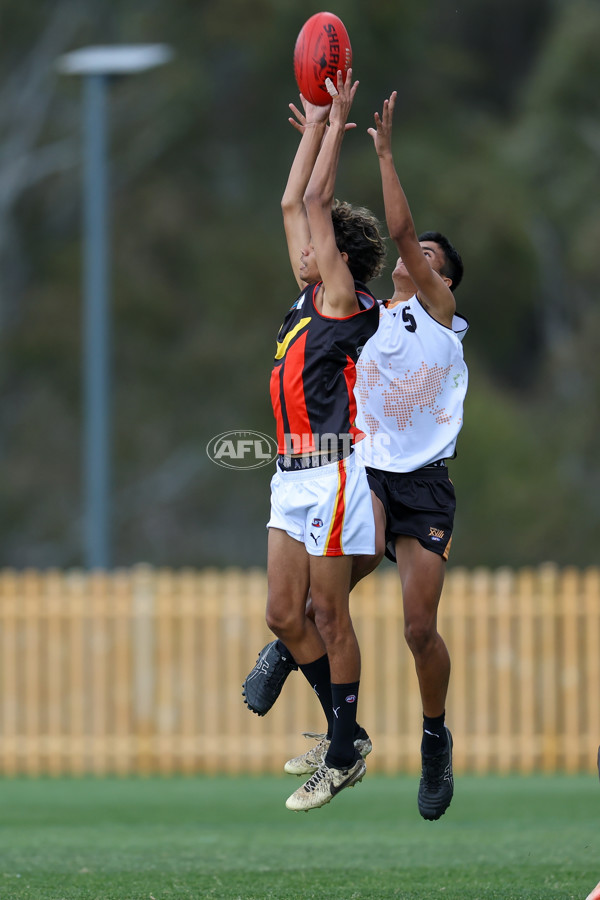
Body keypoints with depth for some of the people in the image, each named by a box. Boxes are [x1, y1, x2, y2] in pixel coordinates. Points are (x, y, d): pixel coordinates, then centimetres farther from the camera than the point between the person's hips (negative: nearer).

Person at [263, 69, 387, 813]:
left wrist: (337, 123, -4)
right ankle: (343, 733, 18)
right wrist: (314, 126, 19)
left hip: (331, 474, -9)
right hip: (294, 475, 9)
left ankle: (344, 759, 3)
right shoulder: (310, 298, 14)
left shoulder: (344, 302, -7)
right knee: (284, 616, 8)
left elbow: (314, 203, -9)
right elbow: (292, 204, 18)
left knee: (329, 618, -4)